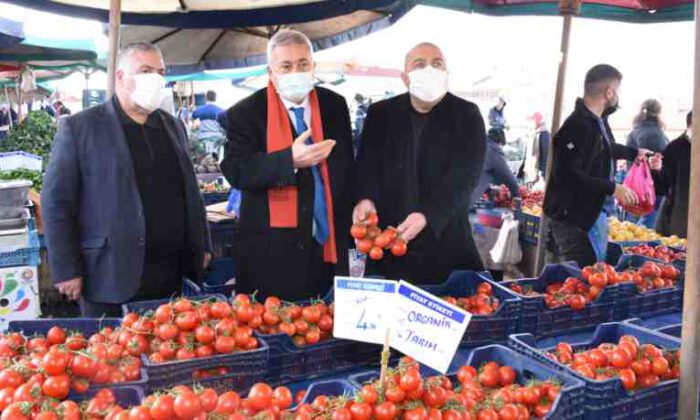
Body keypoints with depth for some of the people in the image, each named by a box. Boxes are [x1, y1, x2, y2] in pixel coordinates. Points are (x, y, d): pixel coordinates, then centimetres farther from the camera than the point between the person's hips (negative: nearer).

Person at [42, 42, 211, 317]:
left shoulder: (173, 127, 12)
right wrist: (66, 270, -9)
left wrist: (202, 247, 14)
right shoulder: (79, 128, -4)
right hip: (111, 278, -4)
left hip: (172, 276, 5)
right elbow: (56, 202, -6)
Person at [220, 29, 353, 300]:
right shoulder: (245, 114, -4)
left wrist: (347, 228, 12)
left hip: (328, 247, 4)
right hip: (271, 253, -3)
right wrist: (290, 160, -31)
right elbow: (235, 171, -16)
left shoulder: (335, 105, 8)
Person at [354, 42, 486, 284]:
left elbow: (464, 175, -10)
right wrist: (365, 198, -25)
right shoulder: (380, 114, 7)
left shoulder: (467, 115, 1)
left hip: (446, 241, -1)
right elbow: (368, 163, -2)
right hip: (387, 237, 1)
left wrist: (428, 216, -25)